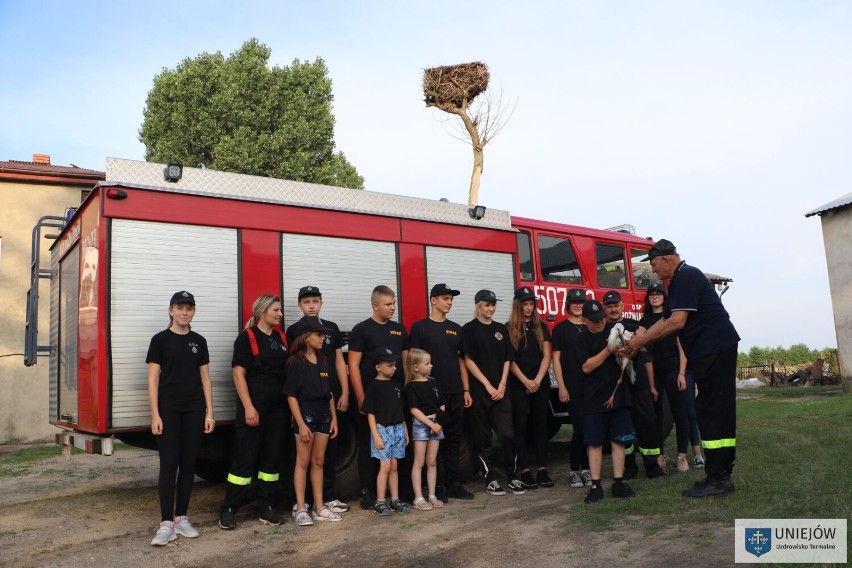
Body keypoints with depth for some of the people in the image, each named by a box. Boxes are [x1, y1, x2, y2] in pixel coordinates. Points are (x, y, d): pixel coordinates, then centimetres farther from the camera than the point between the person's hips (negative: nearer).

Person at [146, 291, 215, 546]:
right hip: (168, 410, -3)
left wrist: (209, 413, 5)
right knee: (169, 464, -5)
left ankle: (181, 518, 16)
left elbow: (205, 379, 10)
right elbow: (153, 379, -4)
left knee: (188, 464, 6)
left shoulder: (199, 341, 9)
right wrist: (155, 414, -10)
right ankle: (166, 523, -1)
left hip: (194, 410, 4)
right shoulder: (160, 340, -1)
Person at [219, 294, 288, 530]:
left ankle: (266, 507, 19)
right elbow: (239, 373, -11)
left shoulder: (281, 337, 13)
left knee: (272, 456, 9)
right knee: (245, 457, -3)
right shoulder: (247, 337, -6)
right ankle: (228, 509, 8)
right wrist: (248, 407, -17)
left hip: (278, 407, 6)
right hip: (254, 406, -6)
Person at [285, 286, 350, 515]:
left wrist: (344, 393, 3)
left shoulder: (331, 328, 10)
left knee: (331, 446, 8)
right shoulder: (293, 331, 0)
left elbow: (339, 361, 10)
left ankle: (328, 496, 18)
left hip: (332, 396, 4)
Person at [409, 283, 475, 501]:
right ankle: (436, 486, 9)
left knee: (454, 439, 10)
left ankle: (454, 484, 19)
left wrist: (466, 389, 10)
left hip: (455, 393, 5)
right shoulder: (420, 327, -2)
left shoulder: (455, 328, 13)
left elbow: (461, 360, 16)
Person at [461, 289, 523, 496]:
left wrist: (502, 386, -2)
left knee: (508, 434, -2)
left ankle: (512, 476, 11)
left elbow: (507, 360, 10)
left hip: (500, 390, 3)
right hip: (479, 391, -3)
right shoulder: (469, 329, -2)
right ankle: (490, 479, 13)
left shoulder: (501, 329, 12)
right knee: (482, 438, 3)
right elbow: (468, 360, -7)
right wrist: (488, 386, -10)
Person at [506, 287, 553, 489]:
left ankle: (542, 470, 10)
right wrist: (525, 381, -10)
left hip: (541, 383, 3)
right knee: (520, 426, -1)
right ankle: (524, 471, 4)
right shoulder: (509, 328, 1)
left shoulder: (541, 327, 10)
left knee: (540, 424, 5)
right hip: (518, 385, -3)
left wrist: (537, 380, -7)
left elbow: (546, 356, 4)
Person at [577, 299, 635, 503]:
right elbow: (586, 367, -11)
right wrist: (608, 350, -18)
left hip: (619, 394, 2)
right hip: (595, 397, -2)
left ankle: (618, 483, 13)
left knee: (618, 440, 5)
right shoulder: (583, 339, -3)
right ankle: (595, 486, 8)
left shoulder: (615, 328, 3)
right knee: (595, 442, 1)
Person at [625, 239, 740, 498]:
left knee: (711, 411, -9)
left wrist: (642, 341, -14)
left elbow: (677, 322, -20)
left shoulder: (686, 277, -12)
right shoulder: (681, 280, 20)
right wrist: (638, 341, 9)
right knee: (719, 411, 10)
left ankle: (716, 480, -6)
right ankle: (722, 475, 16)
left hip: (714, 348, -11)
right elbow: (665, 321, 19)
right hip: (715, 349, 11)